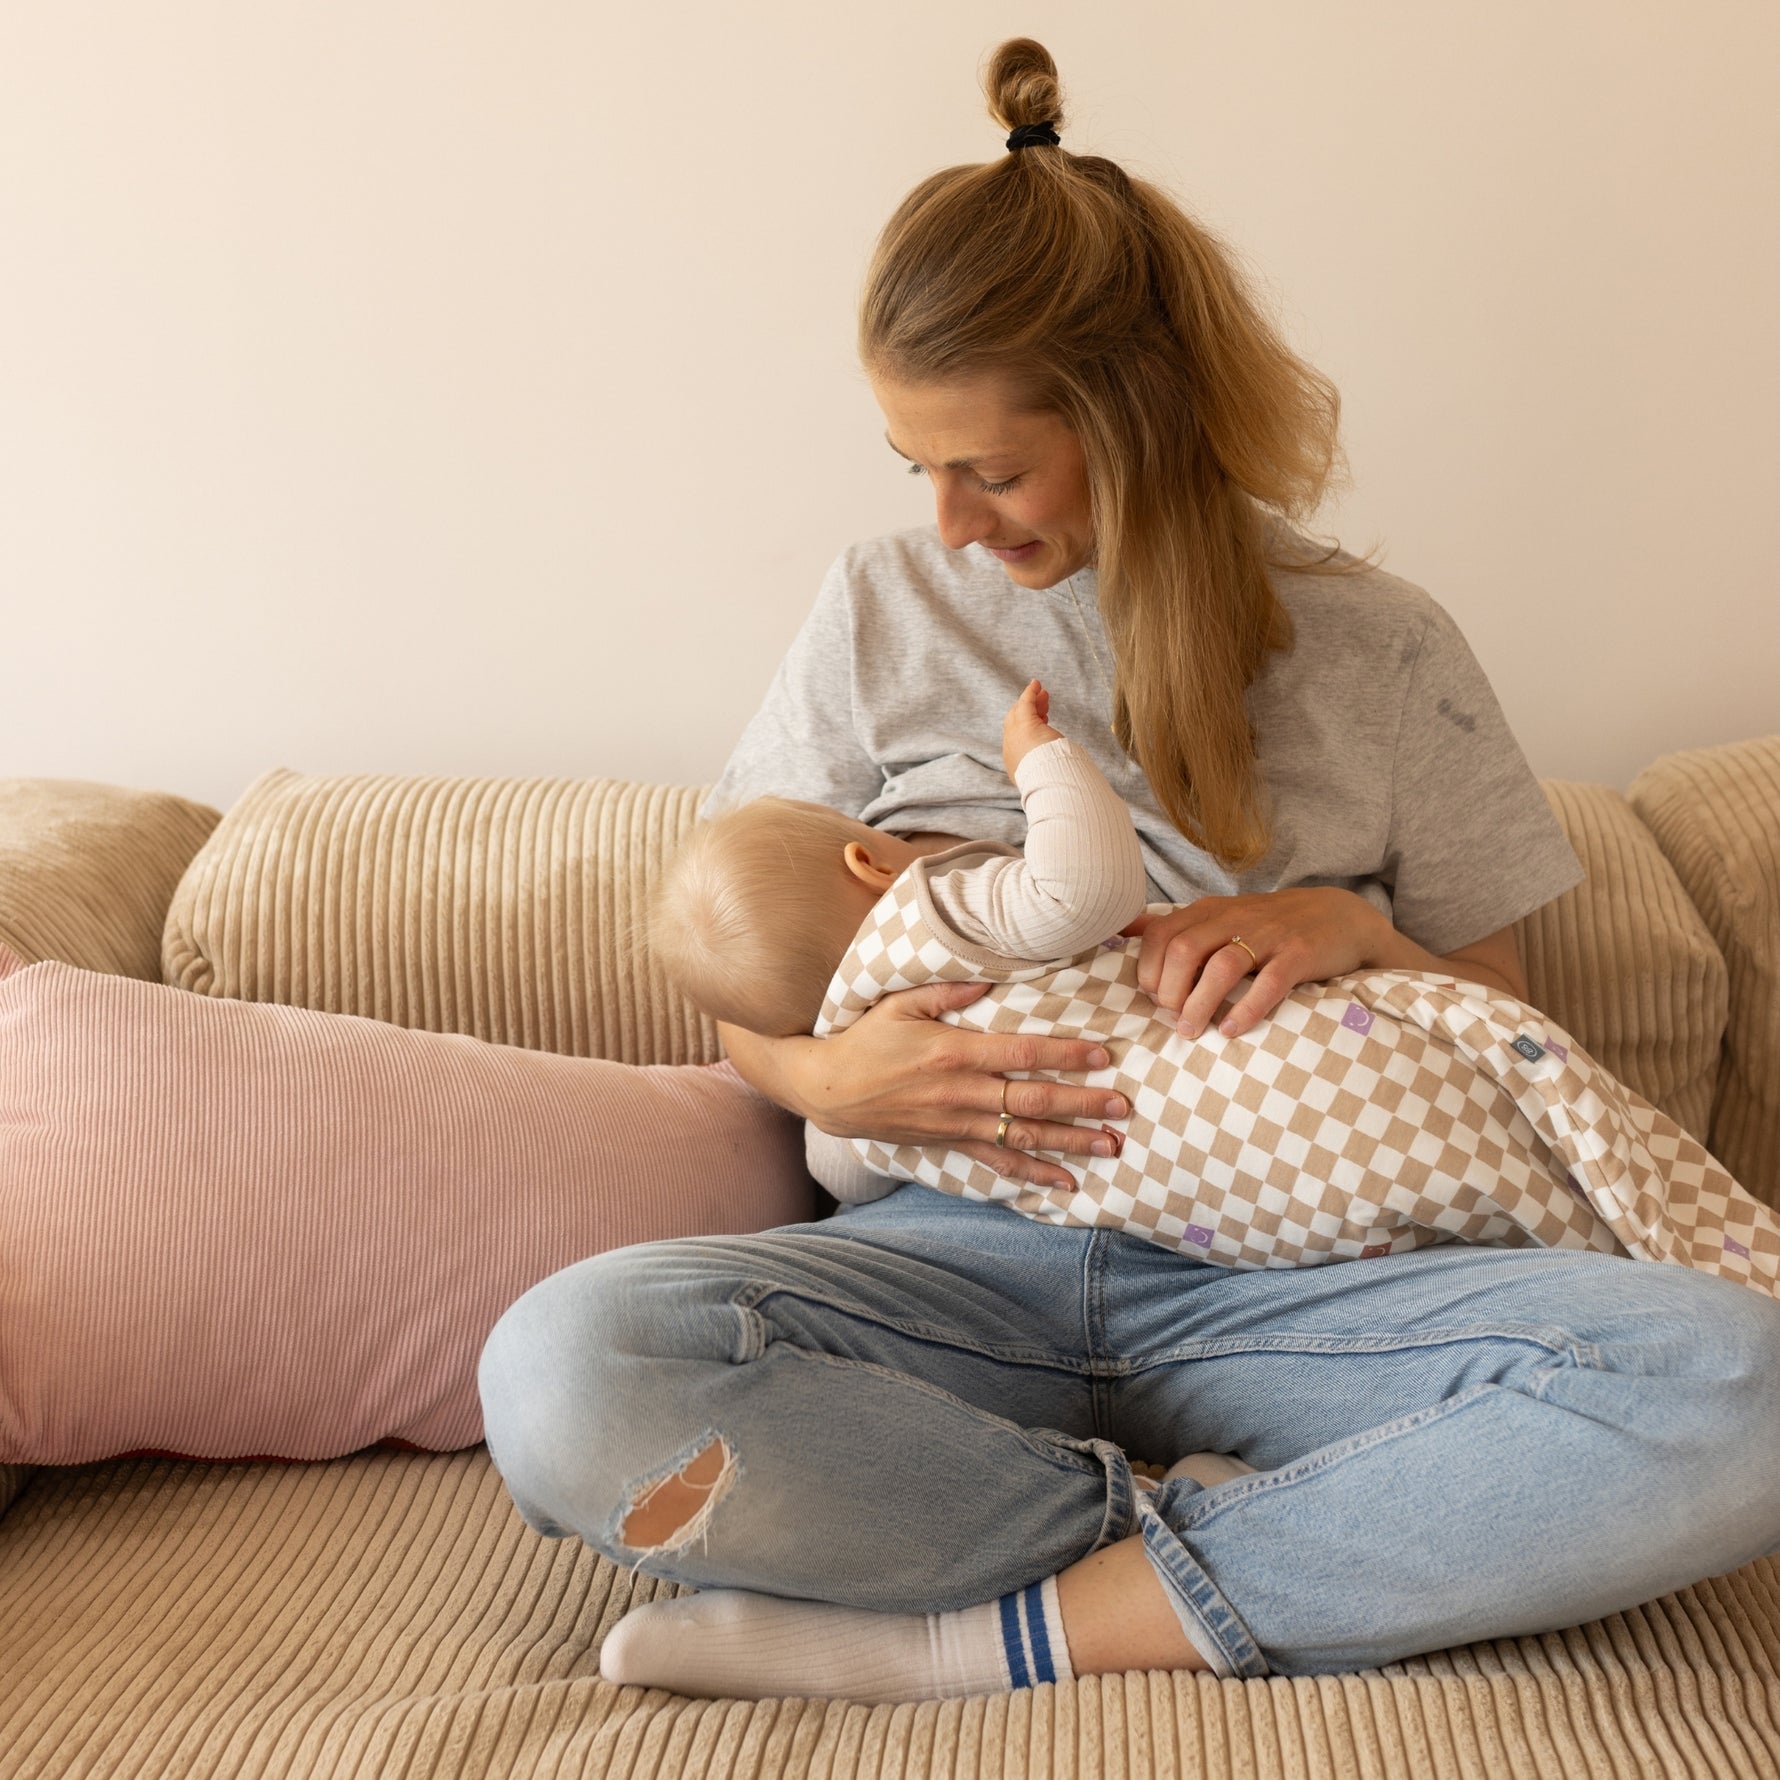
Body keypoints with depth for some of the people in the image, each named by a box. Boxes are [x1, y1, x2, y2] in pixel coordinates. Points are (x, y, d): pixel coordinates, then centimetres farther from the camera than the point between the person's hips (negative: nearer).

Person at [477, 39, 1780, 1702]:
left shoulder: (1374, 648, 6)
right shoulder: (885, 605, 9)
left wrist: (1350, 931, -10)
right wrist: (834, 1081, -10)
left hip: (1275, 1274, 0)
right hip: (964, 1250, 1)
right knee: (566, 1374, -30)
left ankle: (975, 1642, -22)